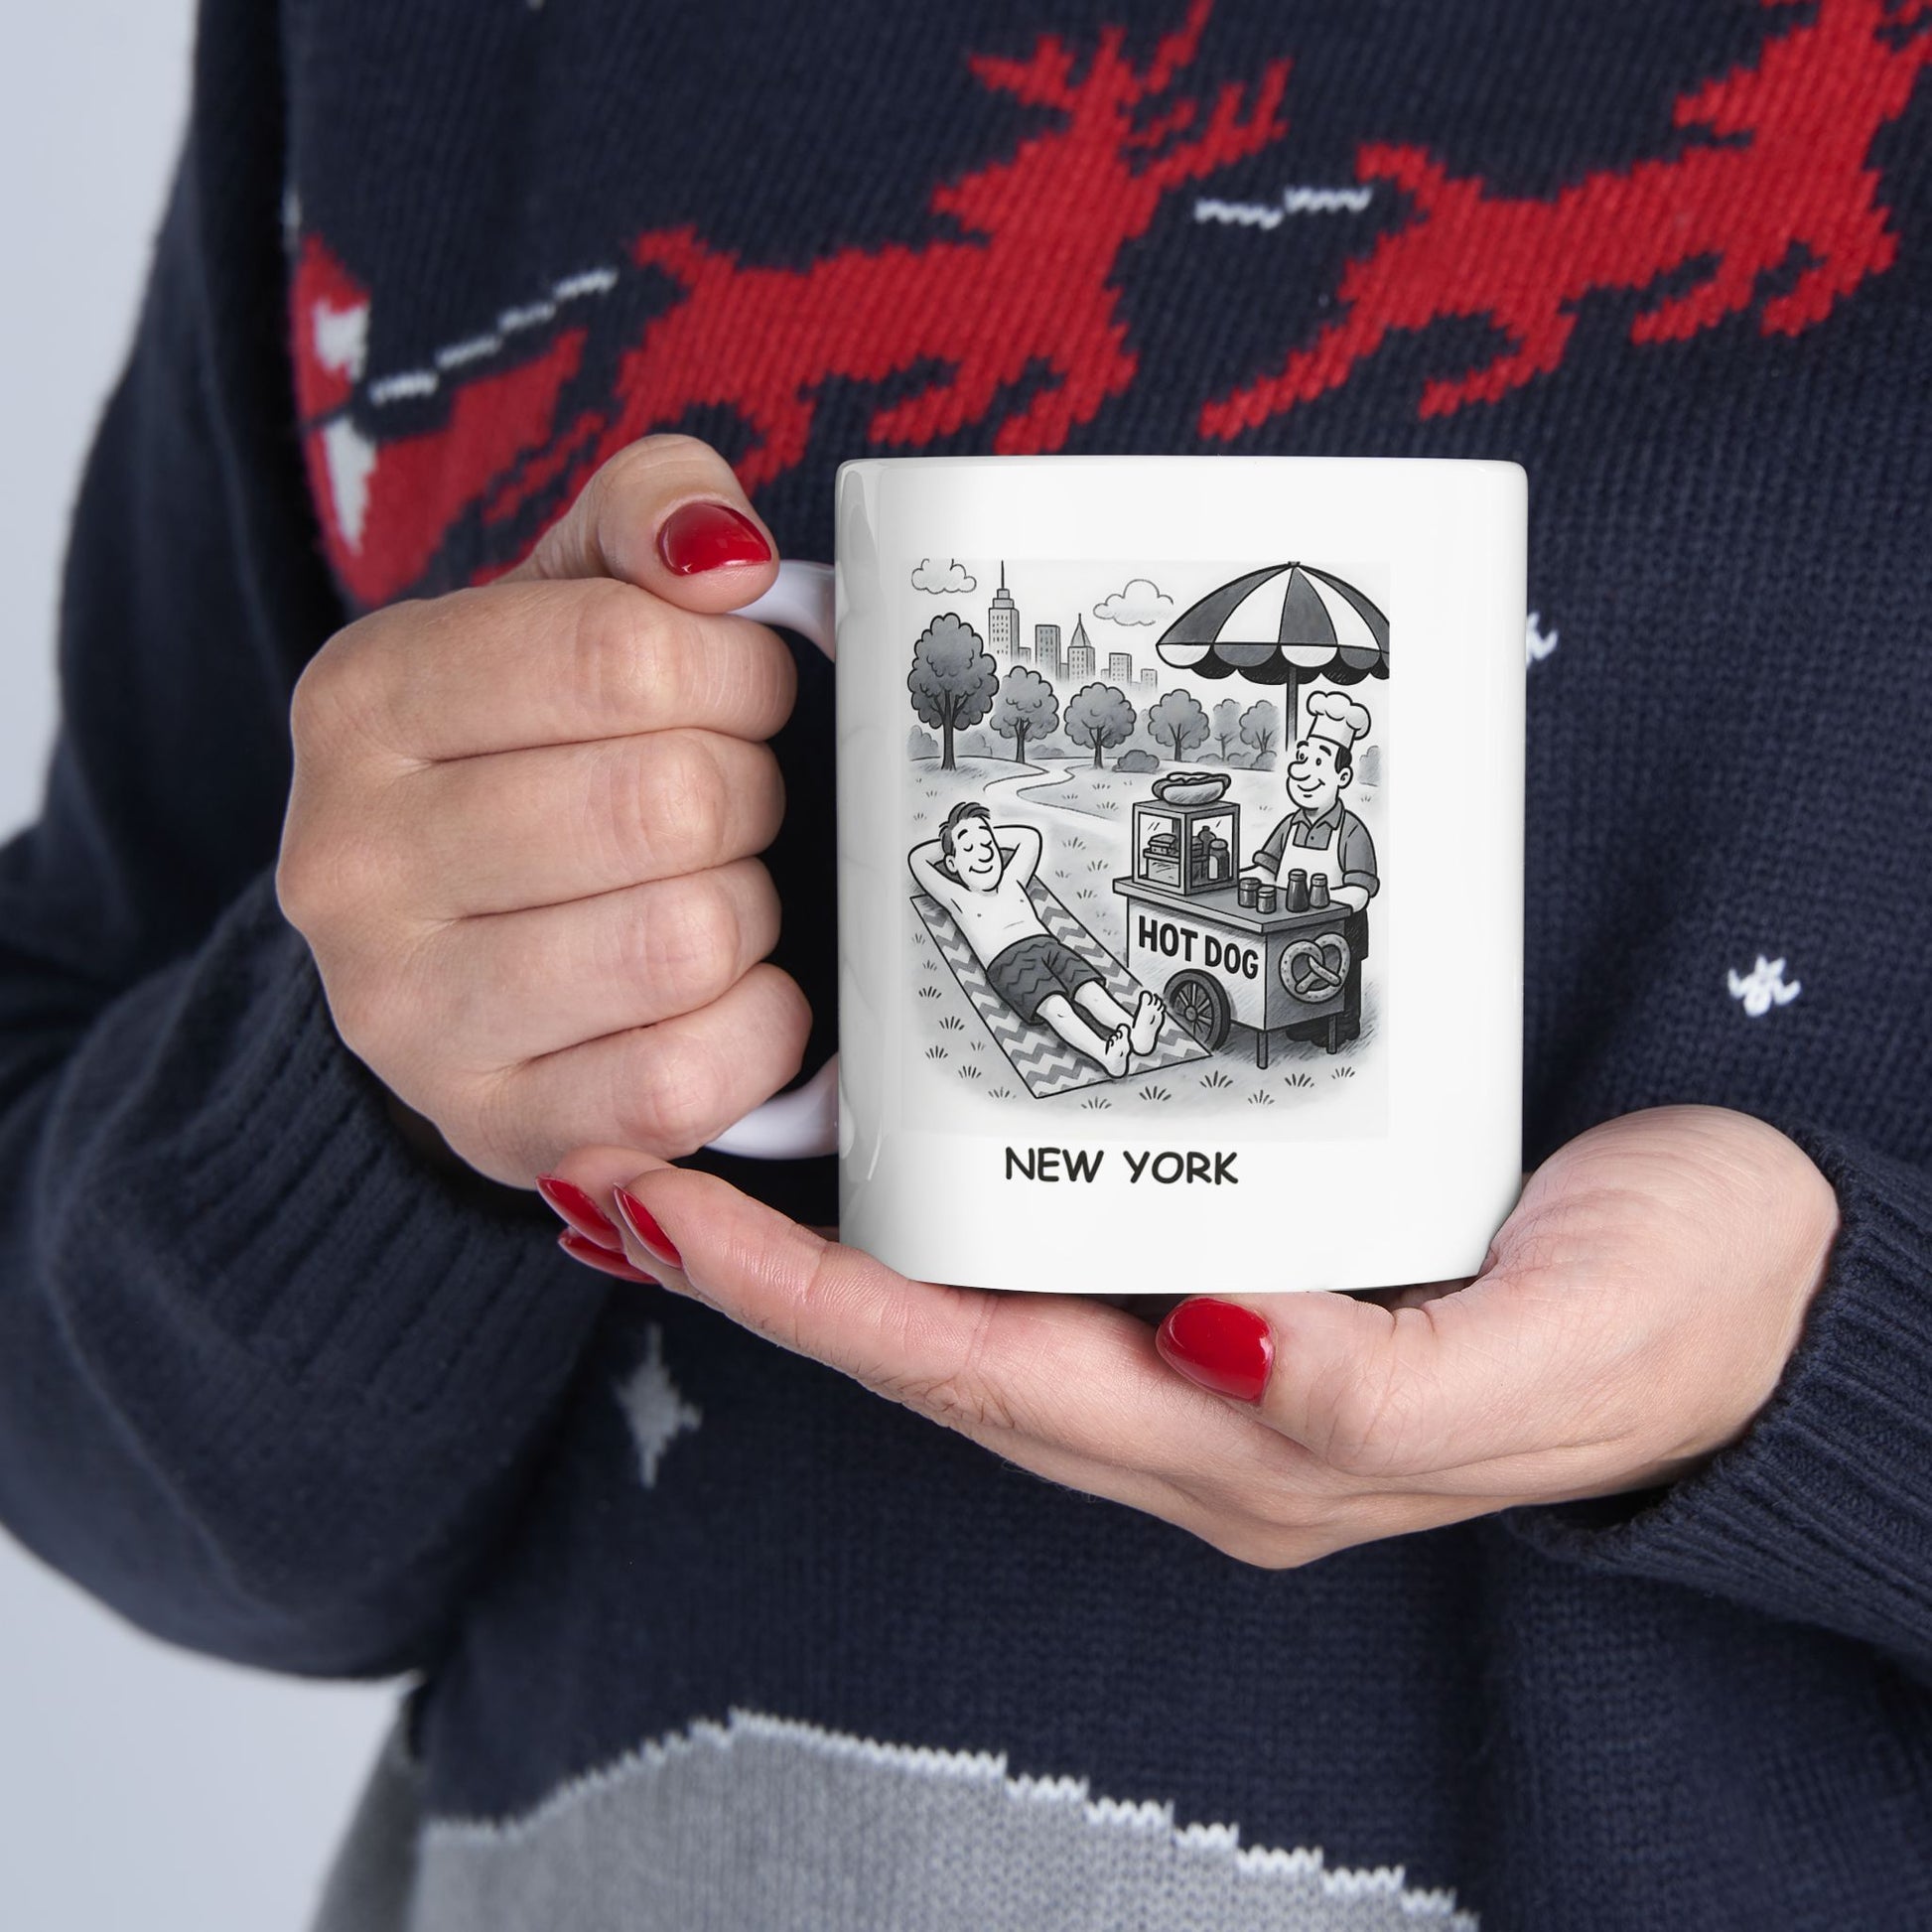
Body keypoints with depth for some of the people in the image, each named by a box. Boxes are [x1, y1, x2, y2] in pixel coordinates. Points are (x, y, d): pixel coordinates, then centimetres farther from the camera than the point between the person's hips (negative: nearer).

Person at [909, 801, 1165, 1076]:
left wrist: (988, 832, 44)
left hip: (1047, 944, 6)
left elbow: (1031, 836, 42)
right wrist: (949, 841, 33)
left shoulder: (1011, 883, 30)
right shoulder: (959, 899, 18)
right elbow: (917, 858, 16)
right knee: (1054, 1006, -33)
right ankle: (1106, 1053, -58)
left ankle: (1136, 1032, -51)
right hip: (1007, 960, -6)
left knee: (1090, 989, -24)